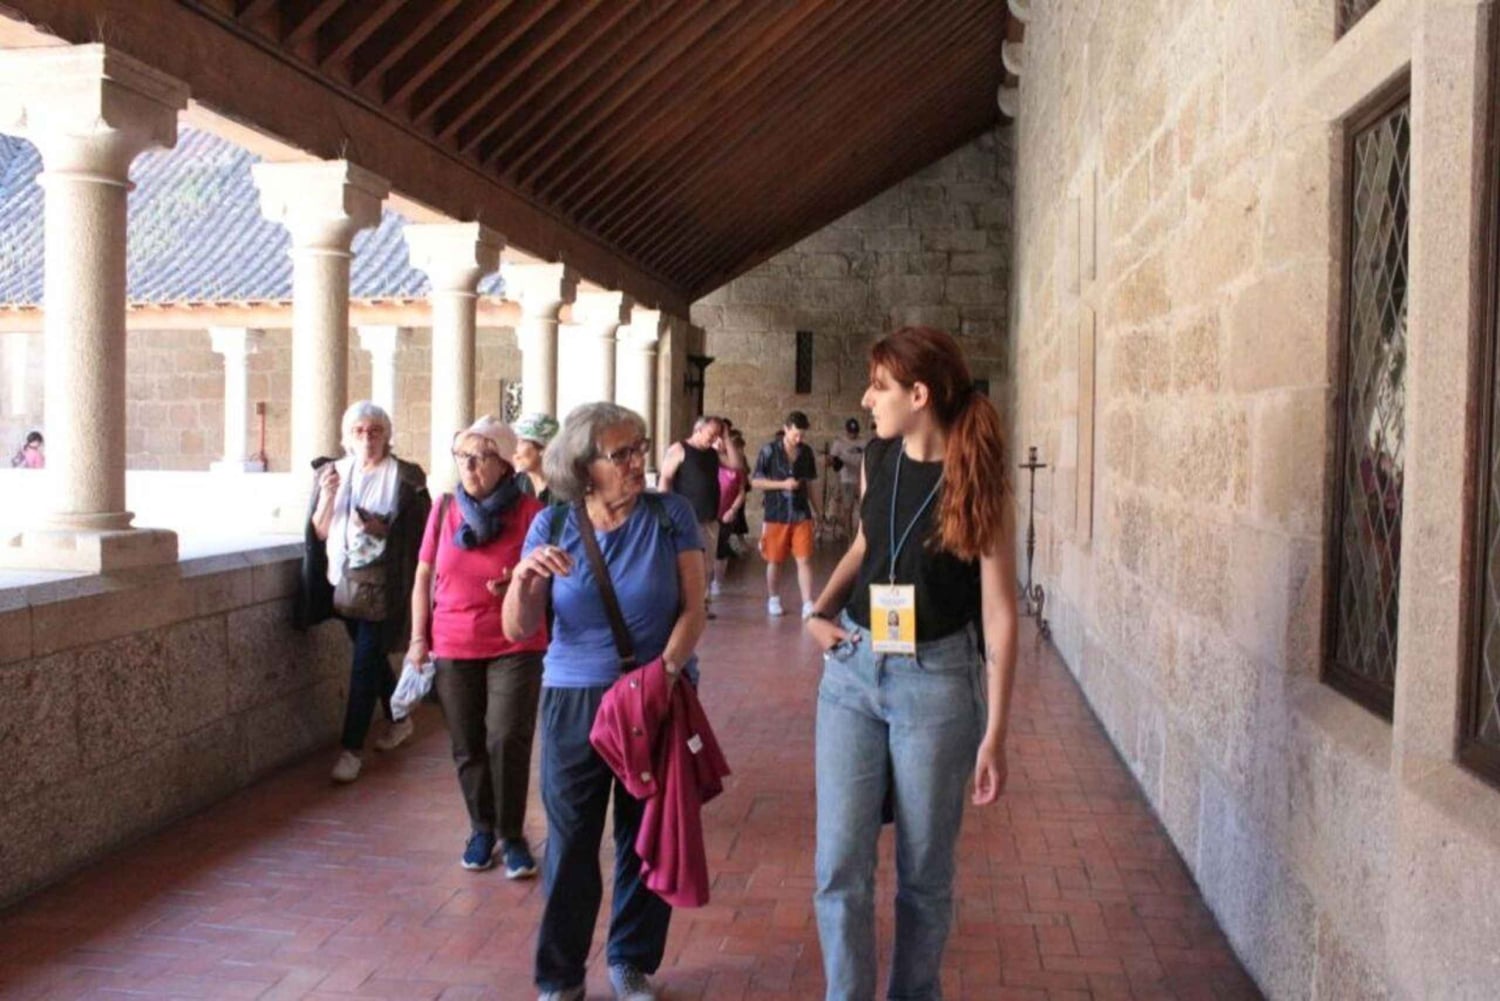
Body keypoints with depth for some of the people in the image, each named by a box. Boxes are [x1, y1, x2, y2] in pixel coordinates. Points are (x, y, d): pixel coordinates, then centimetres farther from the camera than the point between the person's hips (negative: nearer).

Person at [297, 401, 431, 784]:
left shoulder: (405, 476, -5)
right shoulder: (330, 471, 8)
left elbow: (419, 534, -6)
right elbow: (319, 534, 5)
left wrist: (382, 528, -20)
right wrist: (327, 497, -11)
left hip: (380, 583, -5)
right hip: (342, 580, 5)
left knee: (364, 662, -7)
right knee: (372, 656, 17)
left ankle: (351, 749, 0)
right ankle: (399, 719, 38)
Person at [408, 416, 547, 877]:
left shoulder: (529, 511, -9)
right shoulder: (444, 508, 1)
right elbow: (424, 577, 7)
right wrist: (418, 638, 3)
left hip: (515, 648, -3)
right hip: (453, 648, 3)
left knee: (508, 740, -8)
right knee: (468, 746, 9)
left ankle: (512, 833, 10)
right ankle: (482, 827, 28)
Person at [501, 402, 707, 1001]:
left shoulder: (671, 515, -4)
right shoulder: (552, 524, -2)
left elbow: (693, 609, -5)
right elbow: (517, 629, -3)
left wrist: (665, 668, -21)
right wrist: (524, 579, -22)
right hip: (573, 702, 0)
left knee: (647, 838, 10)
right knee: (570, 844, 5)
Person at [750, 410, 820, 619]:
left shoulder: (807, 452, 5)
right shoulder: (769, 451, -5)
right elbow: (755, 481, -5)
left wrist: (815, 510, 12)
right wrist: (783, 484, -15)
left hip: (801, 515, 2)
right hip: (776, 515, -2)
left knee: (804, 559, -5)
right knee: (775, 561, 9)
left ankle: (808, 604, -5)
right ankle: (773, 600, 26)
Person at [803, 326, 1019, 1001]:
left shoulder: (978, 483, -12)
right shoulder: (878, 459, 3)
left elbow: (999, 614, -11)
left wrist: (995, 733, -12)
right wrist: (820, 610, 4)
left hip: (937, 680, -4)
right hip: (852, 668, 4)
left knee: (924, 869, 10)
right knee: (839, 863, 4)